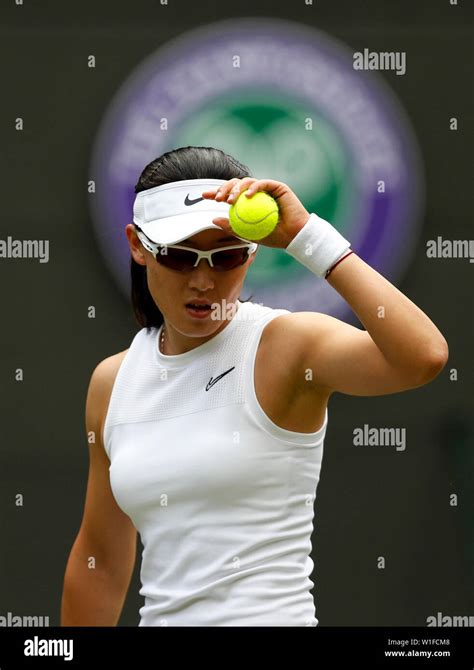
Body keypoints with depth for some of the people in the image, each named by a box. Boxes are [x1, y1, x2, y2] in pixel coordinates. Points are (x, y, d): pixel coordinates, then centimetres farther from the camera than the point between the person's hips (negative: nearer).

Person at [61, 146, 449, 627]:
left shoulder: (287, 346, -10)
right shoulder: (110, 382, 5)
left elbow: (424, 356, -30)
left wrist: (306, 235, -27)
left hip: (269, 613, -5)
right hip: (158, 615, 5)